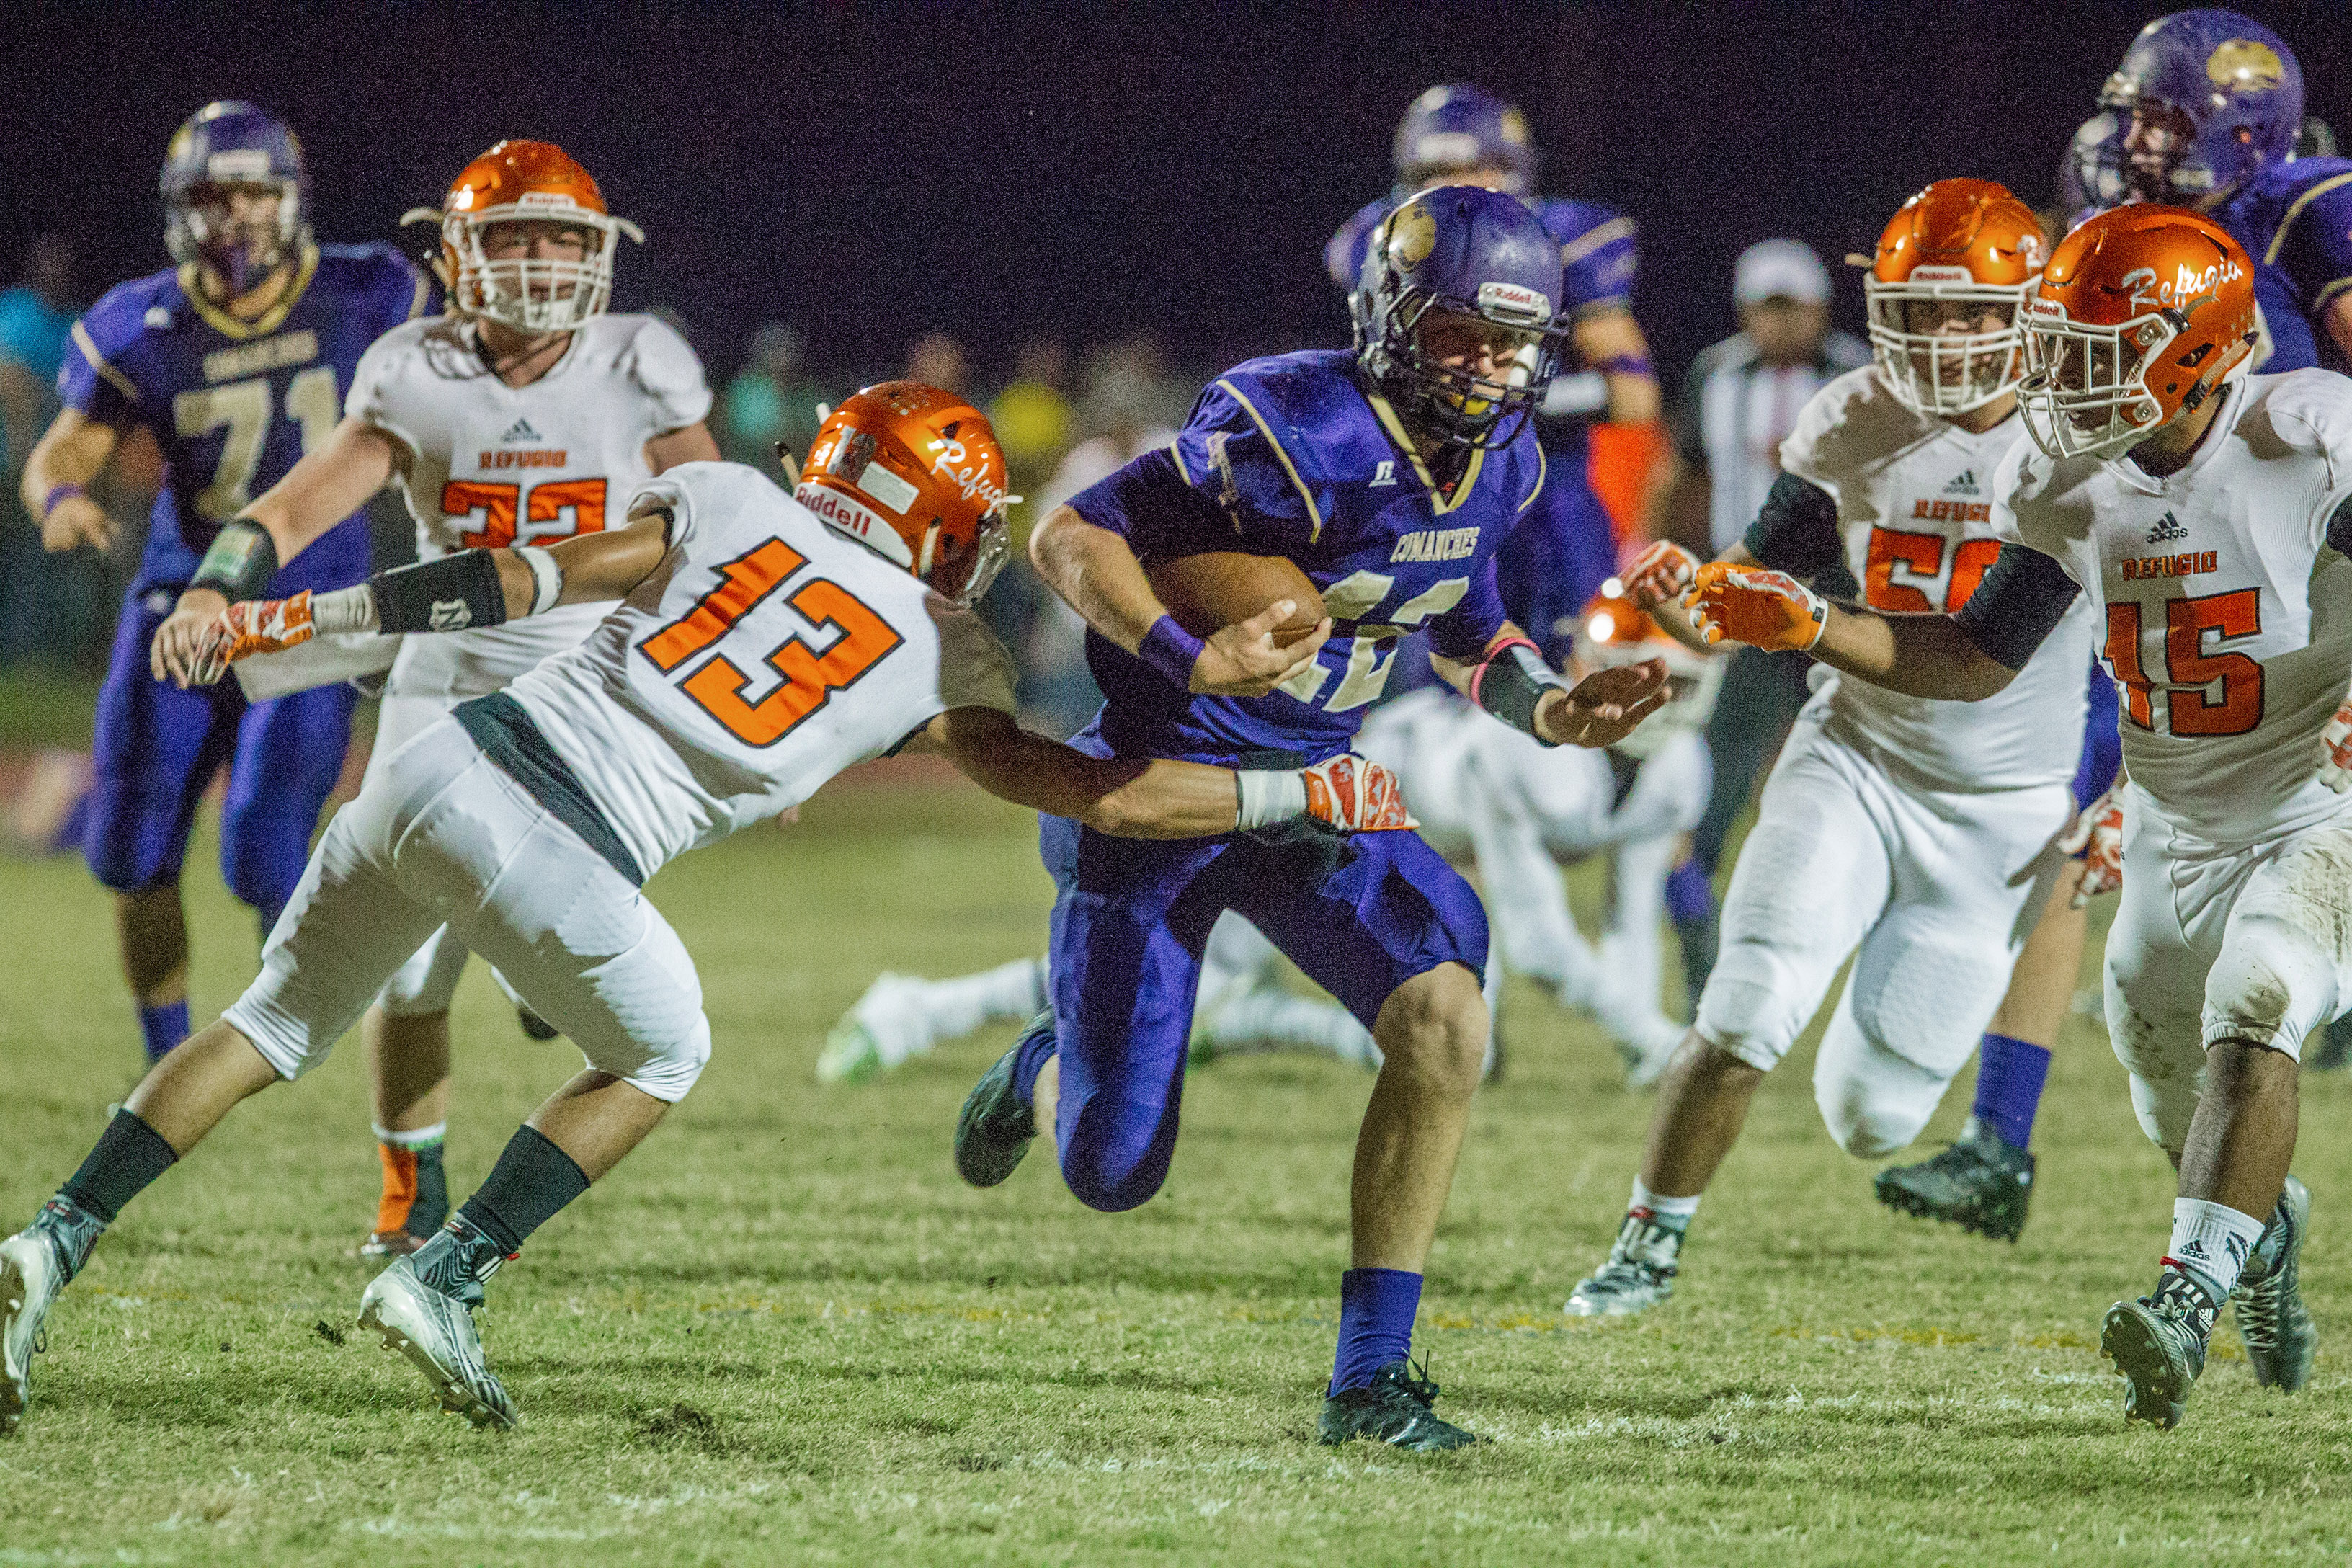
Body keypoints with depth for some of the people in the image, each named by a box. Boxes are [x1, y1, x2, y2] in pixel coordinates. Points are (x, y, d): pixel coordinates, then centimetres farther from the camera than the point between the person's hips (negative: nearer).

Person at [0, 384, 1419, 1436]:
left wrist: (281, 622, 8)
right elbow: (1112, 798, 13)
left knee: (278, 1026, 22)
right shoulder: (938, 662, 10)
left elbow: (512, 583, 7)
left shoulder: (732, 506, 15)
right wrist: (1308, 795, 25)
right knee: (659, 1060, 24)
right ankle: (446, 1278, 10)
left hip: (443, 763, 4)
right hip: (552, 856, -4)